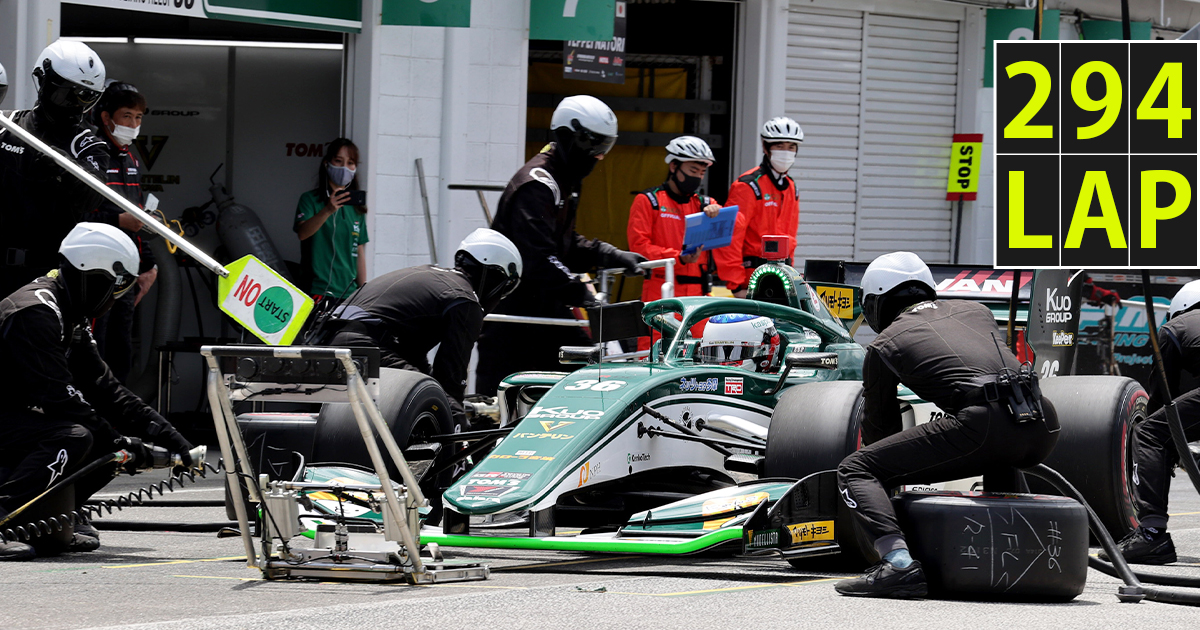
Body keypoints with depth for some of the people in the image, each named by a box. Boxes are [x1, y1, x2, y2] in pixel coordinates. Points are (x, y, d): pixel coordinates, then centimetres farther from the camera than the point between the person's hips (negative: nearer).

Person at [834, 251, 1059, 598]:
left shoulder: (884, 345, 19)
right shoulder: (974, 310, 32)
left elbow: (879, 426, 27)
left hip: (981, 423, -6)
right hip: (1042, 426, 6)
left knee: (854, 471, 3)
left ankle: (898, 562, -20)